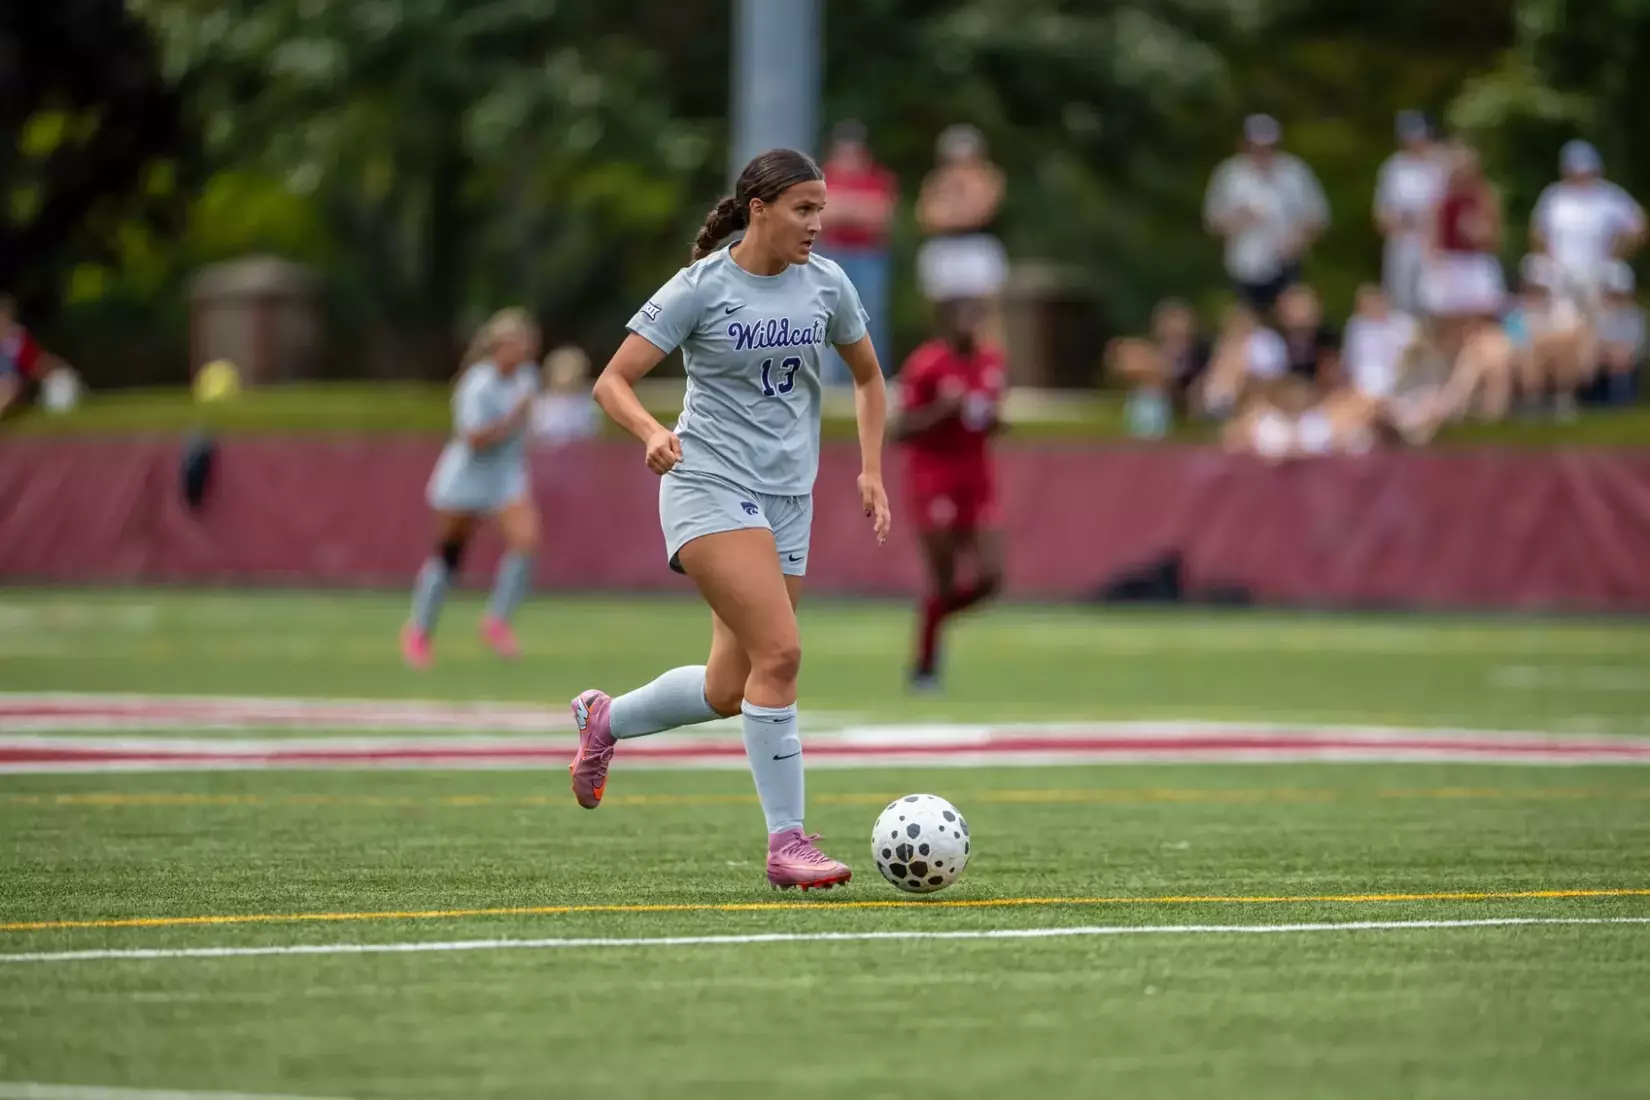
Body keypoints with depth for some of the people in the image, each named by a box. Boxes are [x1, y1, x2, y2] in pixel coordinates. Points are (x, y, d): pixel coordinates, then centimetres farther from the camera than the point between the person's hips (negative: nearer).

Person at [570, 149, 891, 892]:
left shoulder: (825, 284, 4)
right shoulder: (700, 288, -9)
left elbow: (867, 376, 20)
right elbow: (612, 383, -9)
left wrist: (870, 470, 9)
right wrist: (653, 433, -29)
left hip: (787, 497, 6)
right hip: (709, 487, -6)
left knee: (727, 693, 6)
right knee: (780, 651, -22)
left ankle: (606, 720, 36)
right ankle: (786, 842, -16)